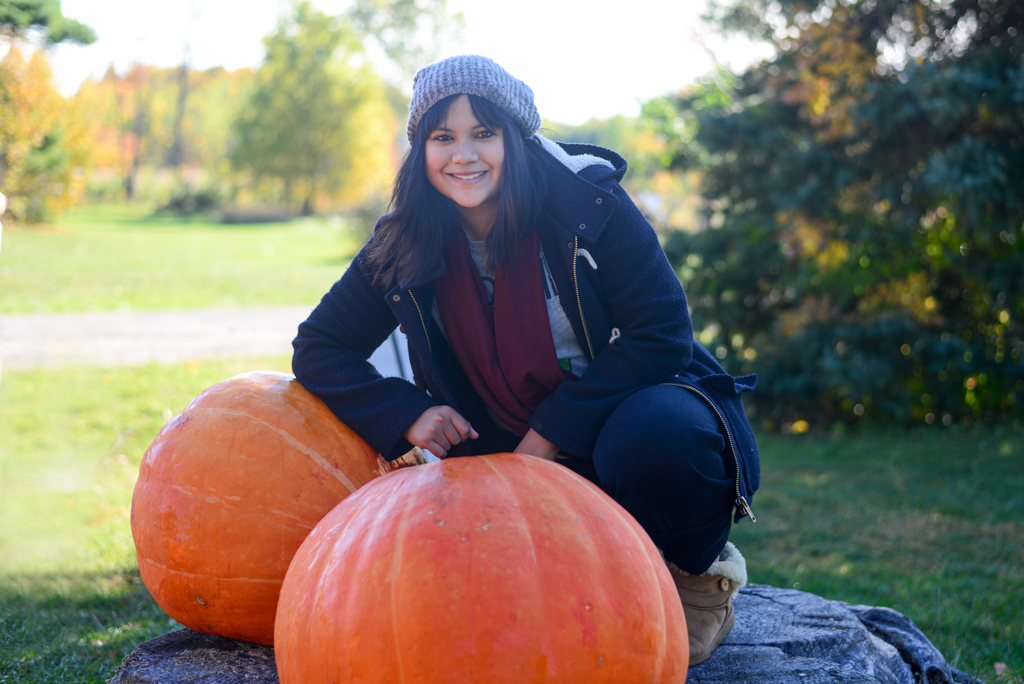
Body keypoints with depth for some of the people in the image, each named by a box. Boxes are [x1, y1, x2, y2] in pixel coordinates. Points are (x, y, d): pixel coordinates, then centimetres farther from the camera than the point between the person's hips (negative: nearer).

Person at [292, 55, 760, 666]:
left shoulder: (587, 200, -14)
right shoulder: (405, 248, -4)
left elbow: (661, 334, -18)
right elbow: (320, 348, 3)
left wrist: (549, 434, -23)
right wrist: (408, 415, -15)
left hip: (635, 412, -3)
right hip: (514, 457, 4)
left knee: (652, 433, -38)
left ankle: (699, 573, -4)